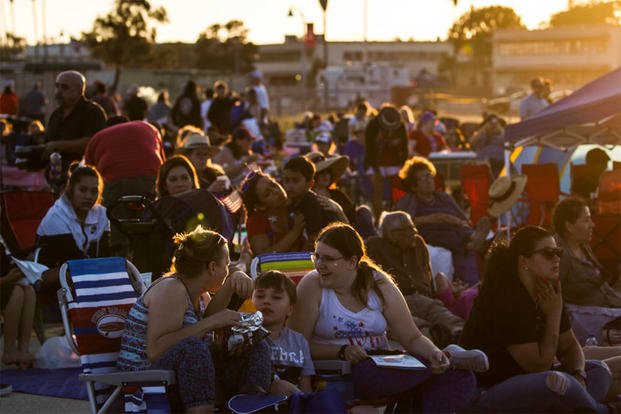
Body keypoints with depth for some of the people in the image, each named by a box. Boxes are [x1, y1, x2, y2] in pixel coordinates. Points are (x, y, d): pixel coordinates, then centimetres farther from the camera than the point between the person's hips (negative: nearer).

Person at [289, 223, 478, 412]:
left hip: (383, 365, 5)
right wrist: (342, 352, -22)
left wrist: (433, 352, -19)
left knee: (461, 376, -14)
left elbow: (412, 338, 2)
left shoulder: (379, 284, 2)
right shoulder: (312, 286, -6)